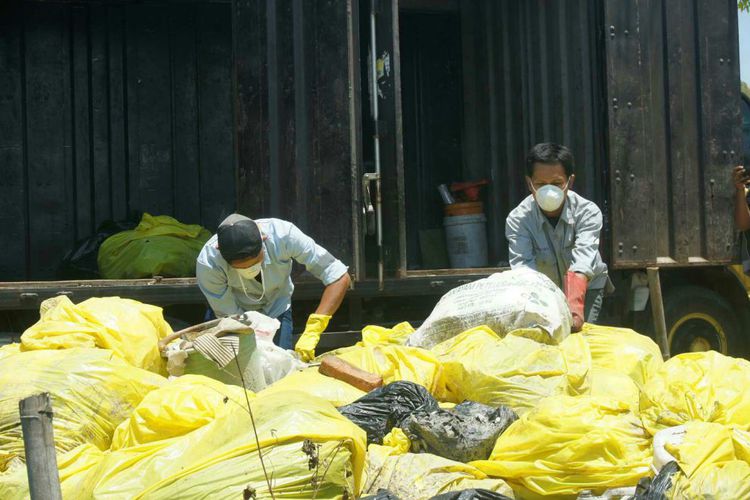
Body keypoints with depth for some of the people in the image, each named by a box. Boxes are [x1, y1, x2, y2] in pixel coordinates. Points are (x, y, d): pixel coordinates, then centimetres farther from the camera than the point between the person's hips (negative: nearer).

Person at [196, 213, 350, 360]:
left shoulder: (282, 234, -34)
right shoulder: (207, 264, -34)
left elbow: (339, 277, -33)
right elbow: (230, 317, -24)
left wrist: (312, 331, -41)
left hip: (276, 310, 1)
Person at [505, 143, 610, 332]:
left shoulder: (588, 212, -26)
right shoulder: (517, 220, -25)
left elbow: (581, 263, -40)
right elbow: (522, 267, -39)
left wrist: (574, 306, -58)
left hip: (586, 288, -1)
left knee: (579, 330, -21)